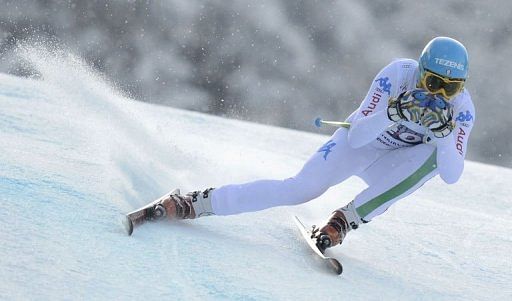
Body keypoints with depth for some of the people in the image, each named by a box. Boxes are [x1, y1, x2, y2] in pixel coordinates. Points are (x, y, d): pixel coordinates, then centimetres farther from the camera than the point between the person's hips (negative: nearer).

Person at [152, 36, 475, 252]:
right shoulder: (398, 74, -27)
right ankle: (200, 202, -15)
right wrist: (393, 114, -47)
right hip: (357, 145, -2)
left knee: (435, 155, -31)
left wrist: (444, 133, -43)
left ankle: (345, 219, -28)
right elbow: (355, 137, -30)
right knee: (301, 188, -26)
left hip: (388, 168, 2)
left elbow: (451, 175, -27)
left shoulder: (462, 109, -22)